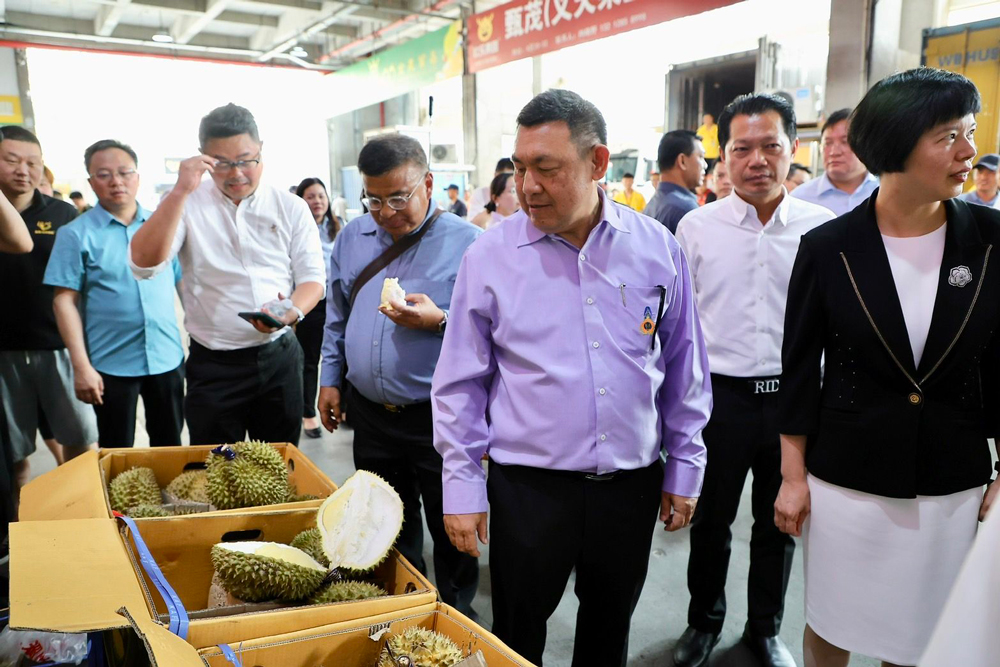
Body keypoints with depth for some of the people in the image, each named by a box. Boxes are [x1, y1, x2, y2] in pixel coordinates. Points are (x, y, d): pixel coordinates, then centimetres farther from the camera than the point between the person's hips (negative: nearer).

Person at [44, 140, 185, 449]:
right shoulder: (76, 234, -3)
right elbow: (65, 301, -6)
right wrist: (81, 365, -12)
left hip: (167, 356, 3)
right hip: (111, 363, -2)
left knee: (170, 446, 15)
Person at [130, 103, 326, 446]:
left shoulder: (291, 207, 2)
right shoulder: (186, 204, -1)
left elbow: (312, 276, 1)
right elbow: (143, 265, -14)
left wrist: (292, 312, -21)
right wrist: (179, 192, -20)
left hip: (279, 357, 2)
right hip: (213, 365, -1)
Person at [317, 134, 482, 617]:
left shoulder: (467, 243, -11)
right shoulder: (353, 238, 7)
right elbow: (337, 318, 18)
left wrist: (439, 320, -26)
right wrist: (330, 378, 14)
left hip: (438, 418, -5)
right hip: (370, 414, 6)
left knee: (450, 532, 11)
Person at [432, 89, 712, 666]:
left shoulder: (658, 249, -3)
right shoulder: (489, 257, -7)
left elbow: (685, 370, 6)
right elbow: (461, 383, -2)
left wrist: (684, 467, 8)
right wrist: (462, 486, -3)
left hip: (632, 484, 2)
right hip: (528, 486, -1)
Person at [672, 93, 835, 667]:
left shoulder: (824, 227, -2)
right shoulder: (697, 226, -3)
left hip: (795, 397, 1)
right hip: (720, 394, -1)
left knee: (779, 522, 17)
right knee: (712, 519, 15)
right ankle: (705, 621, 38)